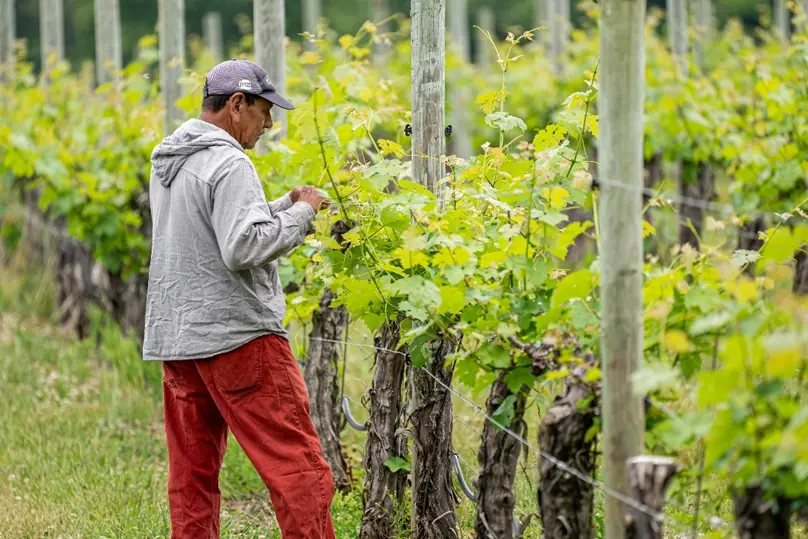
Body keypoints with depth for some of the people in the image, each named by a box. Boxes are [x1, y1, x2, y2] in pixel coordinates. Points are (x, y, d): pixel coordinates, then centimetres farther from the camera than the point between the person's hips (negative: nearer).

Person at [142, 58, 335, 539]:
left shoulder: (168, 161, 16)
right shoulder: (229, 164, -14)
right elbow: (245, 248, -23)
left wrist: (285, 206, 16)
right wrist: (299, 214, -10)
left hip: (174, 336, 9)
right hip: (237, 336, -9)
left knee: (192, 473, 10)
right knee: (298, 465, -6)